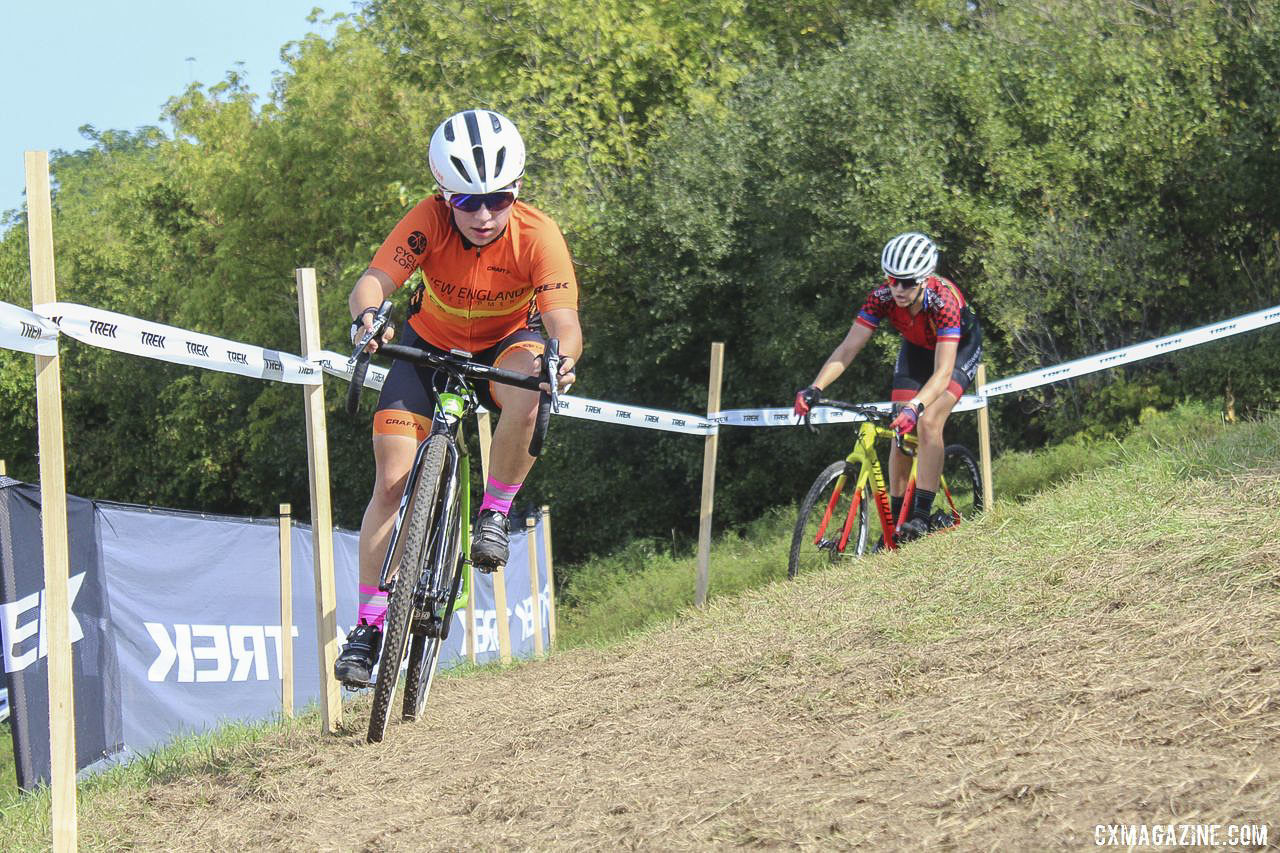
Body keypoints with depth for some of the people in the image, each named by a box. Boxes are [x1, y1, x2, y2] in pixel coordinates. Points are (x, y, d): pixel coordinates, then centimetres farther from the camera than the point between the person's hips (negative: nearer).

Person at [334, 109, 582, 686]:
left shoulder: (537, 236, -30)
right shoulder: (430, 220, -28)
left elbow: (564, 320, -38)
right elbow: (374, 280, -37)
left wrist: (563, 356, -61)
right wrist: (367, 314, -61)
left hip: (506, 345, -1)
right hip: (431, 346, 1)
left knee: (525, 400, -38)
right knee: (391, 482, -10)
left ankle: (495, 512, -11)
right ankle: (368, 623, 0)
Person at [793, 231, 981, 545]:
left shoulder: (944, 300, -40)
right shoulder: (882, 297, -28)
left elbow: (942, 371, -45)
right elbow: (848, 348, -28)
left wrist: (915, 407, -61)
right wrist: (814, 388, -42)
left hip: (959, 349, -4)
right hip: (916, 348, 4)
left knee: (927, 423, -24)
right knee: (901, 430, -6)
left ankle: (921, 516, -21)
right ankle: (895, 520, 4)